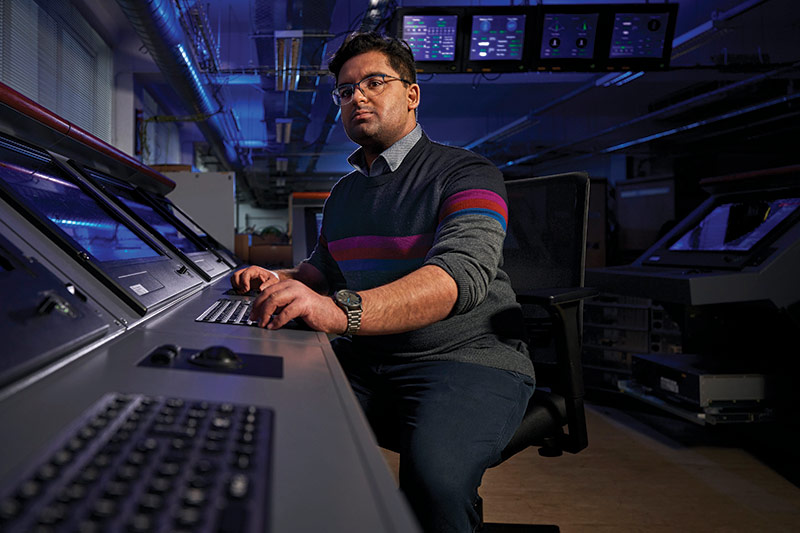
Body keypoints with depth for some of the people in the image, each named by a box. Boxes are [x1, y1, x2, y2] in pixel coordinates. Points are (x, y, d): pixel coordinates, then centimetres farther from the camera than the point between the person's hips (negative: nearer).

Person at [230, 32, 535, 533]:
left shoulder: (466, 173, -6)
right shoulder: (343, 193, 18)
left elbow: (461, 274, -25)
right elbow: (323, 268, 31)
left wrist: (341, 311, -39)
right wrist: (280, 280, 6)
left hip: (470, 357, -6)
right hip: (367, 359, 7)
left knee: (432, 469, -35)